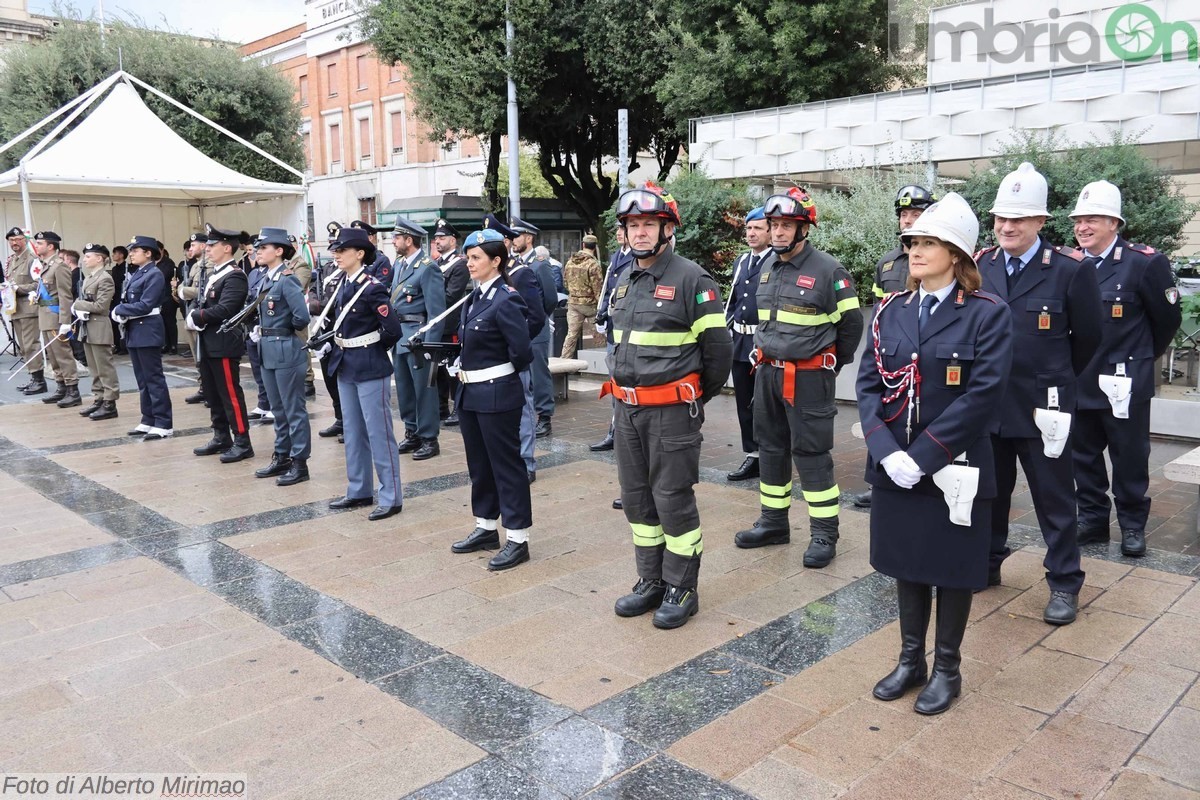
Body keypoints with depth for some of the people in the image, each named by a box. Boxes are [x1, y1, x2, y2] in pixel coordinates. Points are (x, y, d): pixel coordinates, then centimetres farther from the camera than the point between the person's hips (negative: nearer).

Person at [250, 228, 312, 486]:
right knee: (278, 408, 16)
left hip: (287, 350, -9)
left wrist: (290, 331, -6)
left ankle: (300, 463, 7)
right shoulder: (266, 278, 11)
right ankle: (282, 457, 26)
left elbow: (302, 316, -24)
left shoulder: (287, 280, -15)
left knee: (294, 409, 0)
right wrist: (262, 331, 5)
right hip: (268, 350, 9)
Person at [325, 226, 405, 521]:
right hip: (345, 367, 9)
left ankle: (391, 498, 6)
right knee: (353, 432, 15)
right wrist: (342, 349, 8)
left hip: (370, 369, -8)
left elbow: (392, 329, -19)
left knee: (379, 433, -2)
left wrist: (373, 350, -4)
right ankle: (358, 491, 27)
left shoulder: (372, 288, -15)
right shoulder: (342, 286, 9)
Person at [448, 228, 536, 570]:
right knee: (479, 464, 17)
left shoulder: (506, 299, -16)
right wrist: (467, 367, 5)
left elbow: (522, 351, -20)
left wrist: (501, 373, -5)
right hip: (470, 394, 9)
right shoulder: (476, 296, 10)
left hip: (497, 396, -9)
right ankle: (486, 529, 31)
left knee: (506, 465, 0)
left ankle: (518, 539, 10)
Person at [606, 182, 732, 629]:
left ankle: (682, 590, 16)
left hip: (671, 411, -7)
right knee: (636, 499, 14)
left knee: (673, 500, 1)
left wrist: (697, 398, 1)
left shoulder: (691, 279, -11)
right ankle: (651, 582, 29)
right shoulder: (625, 282, 12)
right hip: (627, 409, 8)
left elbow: (718, 349, -9)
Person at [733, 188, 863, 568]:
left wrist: (831, 364, 3)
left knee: (811, 452, -4)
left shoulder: (828, 270, -11)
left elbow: (851, 322, -3)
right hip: (767, 372, 7)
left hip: (808, 377, -7)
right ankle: (773, 521, 27)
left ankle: (824, 532, 7)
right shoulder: (767, 267, 10)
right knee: (770, 446, 14)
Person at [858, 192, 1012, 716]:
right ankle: (911, 660, 33)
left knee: (952, 570, 10)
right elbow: (868, 383, 0)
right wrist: (886, 451, -14)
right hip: (893, 467, 4)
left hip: (954, 469, -4)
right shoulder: (890, 310, 5)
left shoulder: (987, 314, -8)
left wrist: (922, 456, -20)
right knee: (907, 563, 16)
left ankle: (947, 669, 28)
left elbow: (983, 395, -16)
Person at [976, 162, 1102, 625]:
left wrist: (1056, 380, 12)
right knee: (989, 492, 17)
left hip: (1042, 406, -3)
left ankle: (1064, 583, 20)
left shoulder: (1070, 270, -9)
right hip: (987, 404, 4)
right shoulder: (979, 267, 1)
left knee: (1054, 498, 7)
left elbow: (1088, 338, 2)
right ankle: (987, 564, 33)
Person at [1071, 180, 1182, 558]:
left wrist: (1144, 358, 10)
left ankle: (1132, 525, 21)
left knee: (1129, 457, 7)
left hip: (1124, 382, -4)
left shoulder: (1145, 262, -10)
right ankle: (1093, 519, 25)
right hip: (1079, 382, 4)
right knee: (1083, 455, 12)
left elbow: (1168, 318, 0)